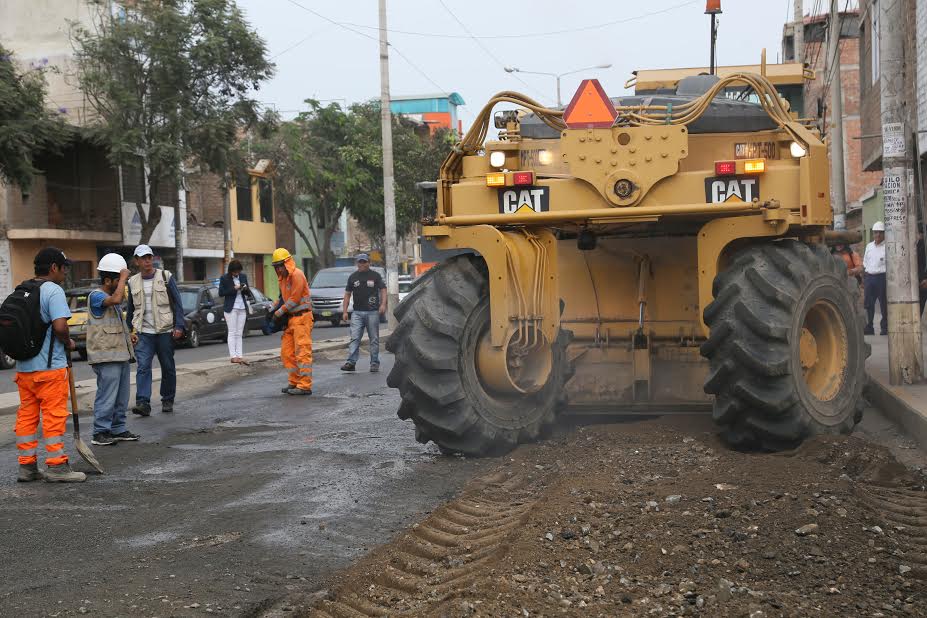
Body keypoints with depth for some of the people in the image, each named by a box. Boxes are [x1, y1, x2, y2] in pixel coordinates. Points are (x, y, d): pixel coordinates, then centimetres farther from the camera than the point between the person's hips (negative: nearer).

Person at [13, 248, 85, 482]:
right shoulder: (53, 291, -12)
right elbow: (60, 326, -23)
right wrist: (68, 343, -5)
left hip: (24, 366, 8)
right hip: (49, 366, -8)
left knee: (26, 415, 10)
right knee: (54, 415, -2)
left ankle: (27, 466, 15)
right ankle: (56, 466, -1)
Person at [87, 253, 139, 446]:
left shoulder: (112, 297, 18)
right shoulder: (96, 296, -11)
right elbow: (116, 299, -32)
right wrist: (123, 278, -20)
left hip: (121, 355, 9)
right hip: (106, 356, -9)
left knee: (121, 396, 12)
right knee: (107, 396, -8)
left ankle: (118, 429, 19)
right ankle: (100, 432, -3)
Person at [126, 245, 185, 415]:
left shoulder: (166, 277, 0)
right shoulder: (133, 282, 8)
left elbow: (177, 303, -1)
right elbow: (130, 309, 18)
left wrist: (178, 326, -9)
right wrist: (130, 330, 15)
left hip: (165, 331, -1)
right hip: (143, 333, 1)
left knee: (168, 368, 7)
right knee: (143, 367, -12)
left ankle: (167, 401, 20)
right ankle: (143, 403, -18)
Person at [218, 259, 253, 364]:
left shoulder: (243, 276, 9)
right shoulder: (224, 278, -4)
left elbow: (248, 293, 15)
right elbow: (221, 293, -7)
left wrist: (246, 289, -9)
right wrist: (234, 289, -15)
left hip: (242, 308, 4)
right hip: (231, 308, -4)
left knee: (239, 334, 4)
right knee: (232, 333, -4)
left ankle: (239, 356, 3)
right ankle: (233, 356, -6)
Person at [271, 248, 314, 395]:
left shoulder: (297, 275, -13)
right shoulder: (283, 278, 16)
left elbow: (294, 299, -17)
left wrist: (279, 313, -11)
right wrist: (274, 310, 3)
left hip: (301, 317, -10)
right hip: (291, 318, 10)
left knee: (302, 352, -9)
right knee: (287, 351, 11)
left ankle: (305, 385, -9)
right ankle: (294, 382, 19)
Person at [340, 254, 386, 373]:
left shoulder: (375, 275, 5)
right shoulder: (353, 277, 12)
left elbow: (383, 290, 4)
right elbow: (347, 294, 14)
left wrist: (383, 304, -12)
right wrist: (345, 311, 7)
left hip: (373, 312, -2)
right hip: (357, 312, 2)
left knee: (374, 339, 3)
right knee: (354, 338, -6)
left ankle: (374, 363, 8)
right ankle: (351, 362, -9)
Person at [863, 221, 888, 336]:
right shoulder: (869, 246, 15)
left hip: (882, 277, -5)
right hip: (869, 277, 5)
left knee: (884, 303, 0)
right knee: (868, 303, 6)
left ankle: (885, 327, 8)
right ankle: (869, 327, 14)